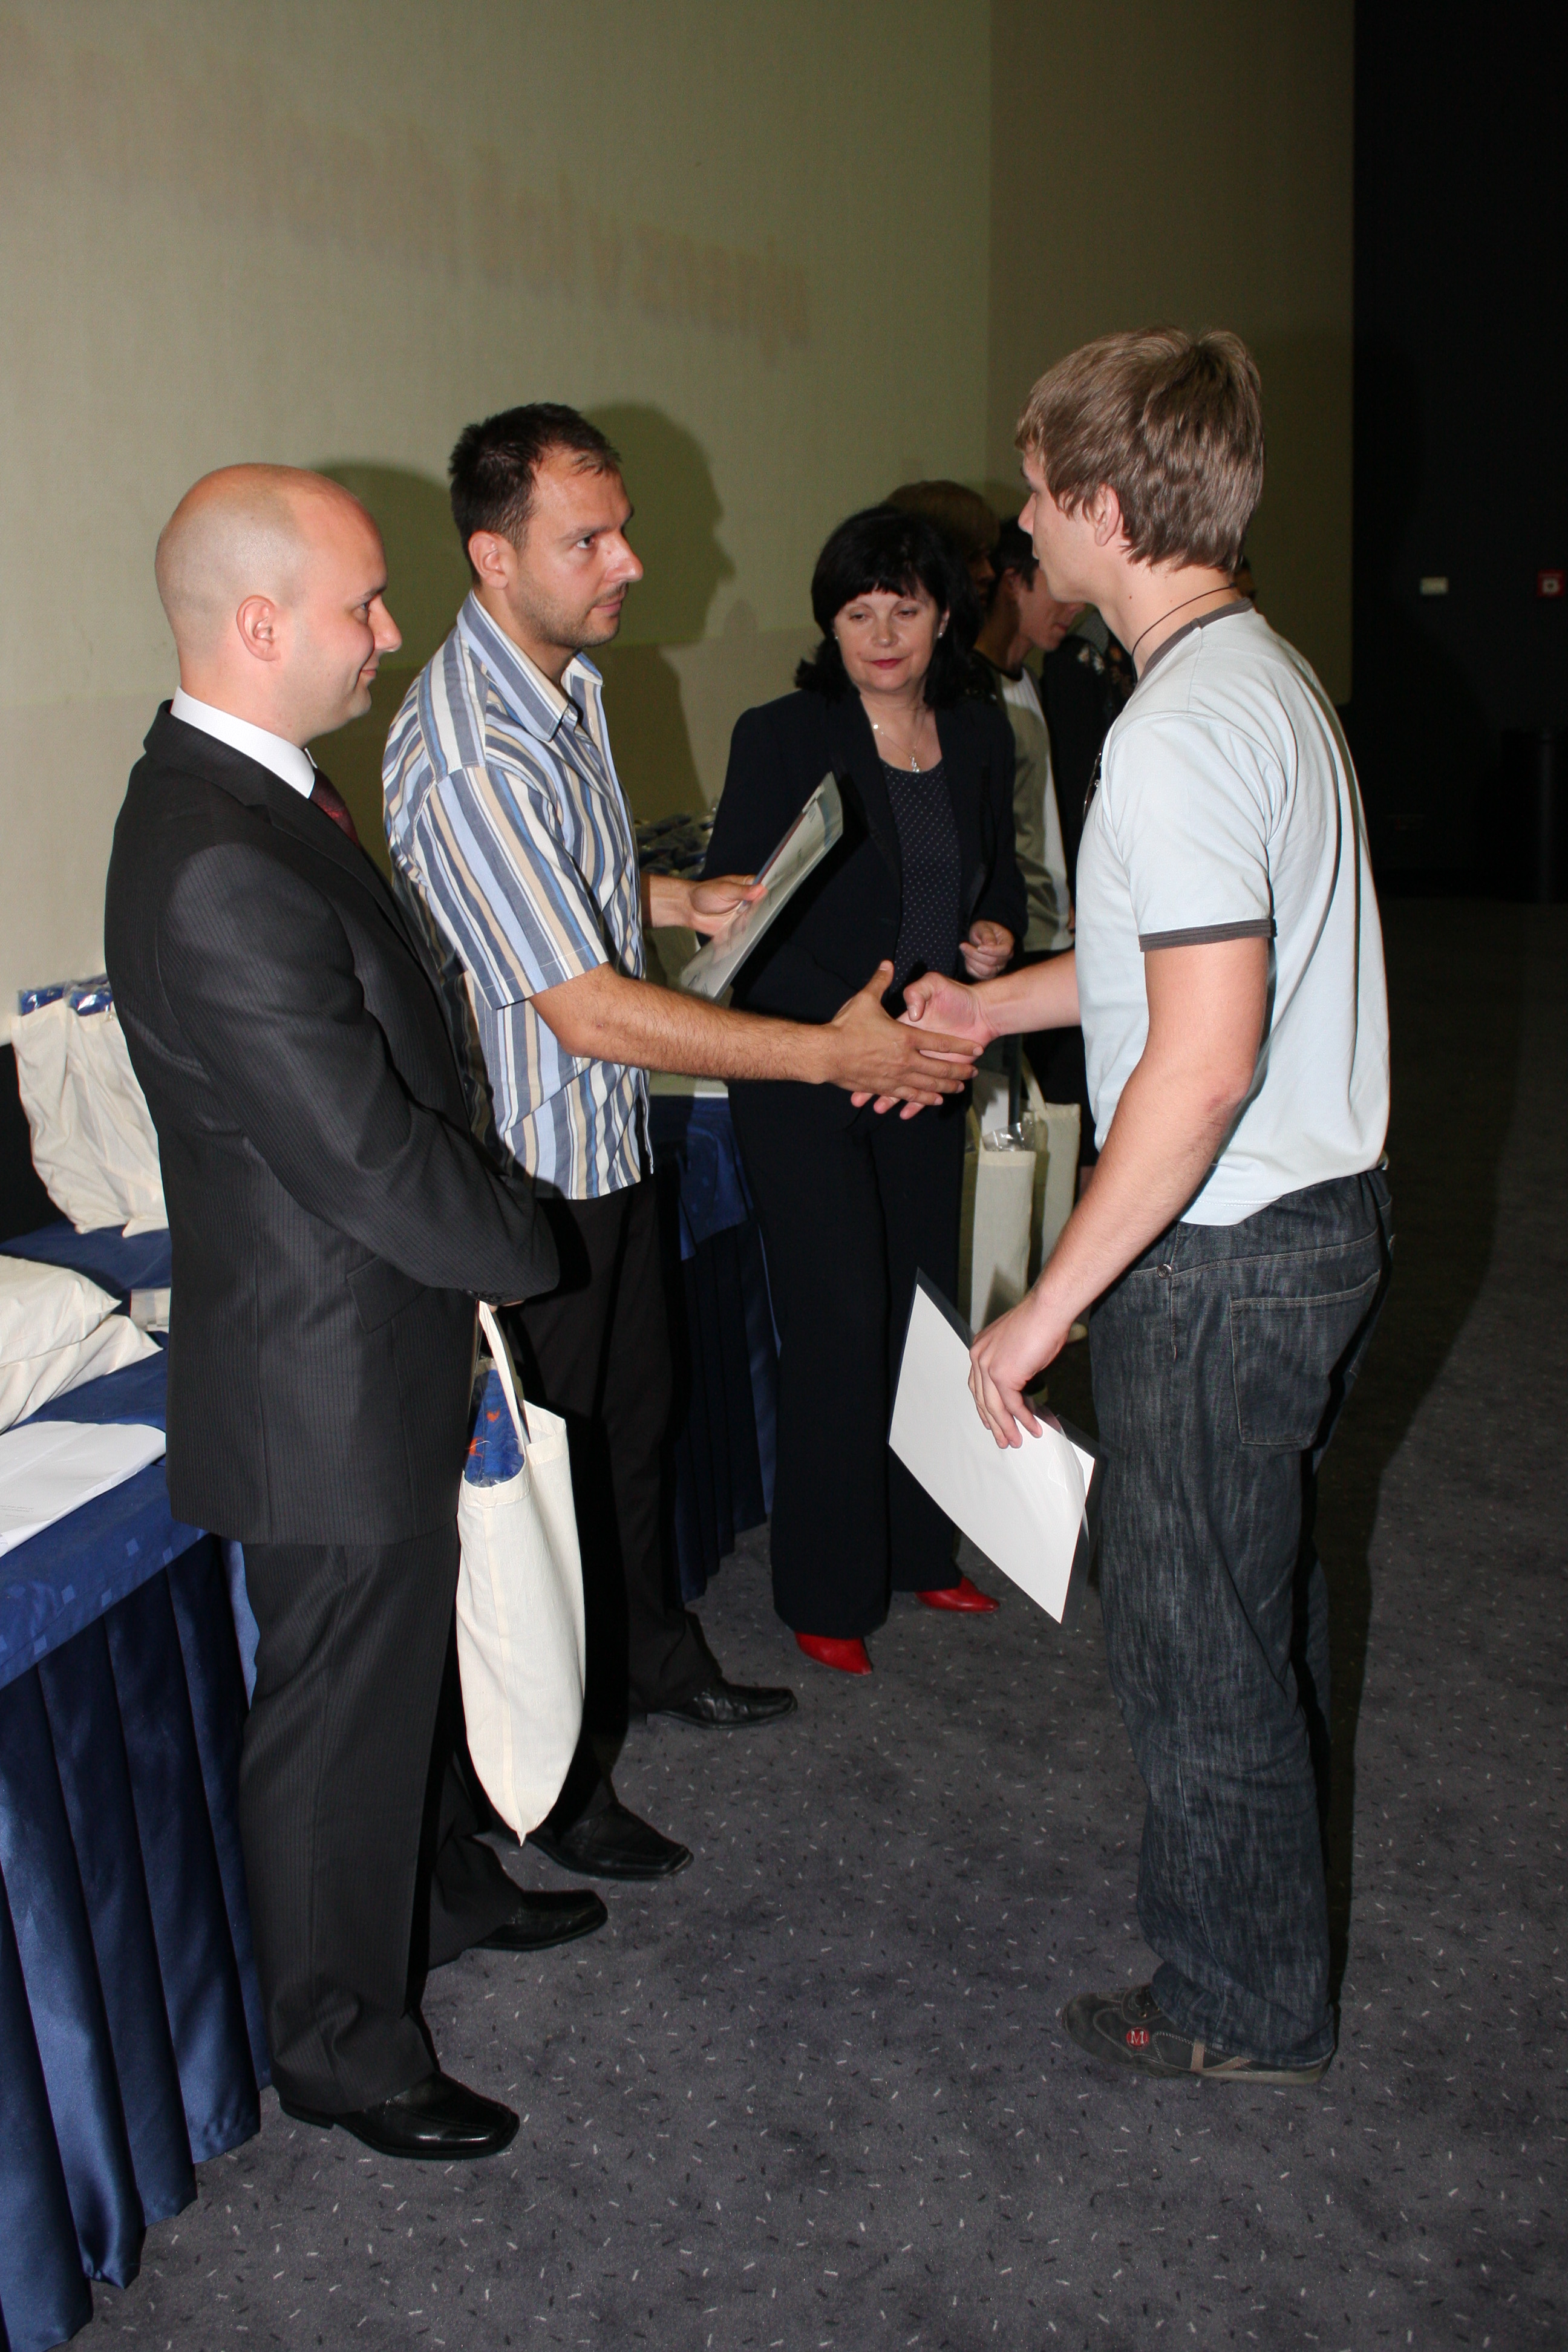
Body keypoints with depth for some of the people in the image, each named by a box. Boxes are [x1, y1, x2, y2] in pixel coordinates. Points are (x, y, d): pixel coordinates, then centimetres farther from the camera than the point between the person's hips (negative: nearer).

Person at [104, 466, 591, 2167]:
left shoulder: (241, 789, 3)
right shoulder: (220, 875, -31)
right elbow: (373, 1160, -27)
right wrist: (526, 1252, -11)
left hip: (367, 1342, 10)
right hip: (328, 1382, -10)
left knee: (404, 1648, 27)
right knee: (339, 1706, 9)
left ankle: (446, 1890, 51)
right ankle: (341, 2048, 31)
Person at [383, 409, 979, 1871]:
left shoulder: (570, 680, 4)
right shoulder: (466, 753, -28)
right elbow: (588, 1010, -31)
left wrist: (680, 899, 8)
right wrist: (830, 1053, -28)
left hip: (611, 1142, 9)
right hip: (524, 1164, -9)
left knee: (635, 1416, 24)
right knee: (551, 1472, 5)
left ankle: (657, 1658, 46)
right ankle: (554, 1788, 24)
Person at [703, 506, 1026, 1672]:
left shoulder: (980, 736, 5)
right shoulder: (782, 738, -11)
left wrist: (999, 933, -3)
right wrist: (842, 1021, -24)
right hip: (803, 1078, -5)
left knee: (924, 1311, 12)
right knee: (839, 1326, -4)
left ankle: (915, 1551, 30)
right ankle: (827, 1592, 12)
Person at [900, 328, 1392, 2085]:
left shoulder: (1177, 736, -24)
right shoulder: (1264, 671, 9)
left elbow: (1203, 1060, -30)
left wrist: (1048, 1306, -24)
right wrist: (993, 1005, 24)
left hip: (1222, 1255, -10)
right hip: (1317, 1215, 10)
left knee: (1194, 1641, 7)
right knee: (1259, 1599, 26)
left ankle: (1242, 2009, 27)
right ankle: (1261, 1903, 47)